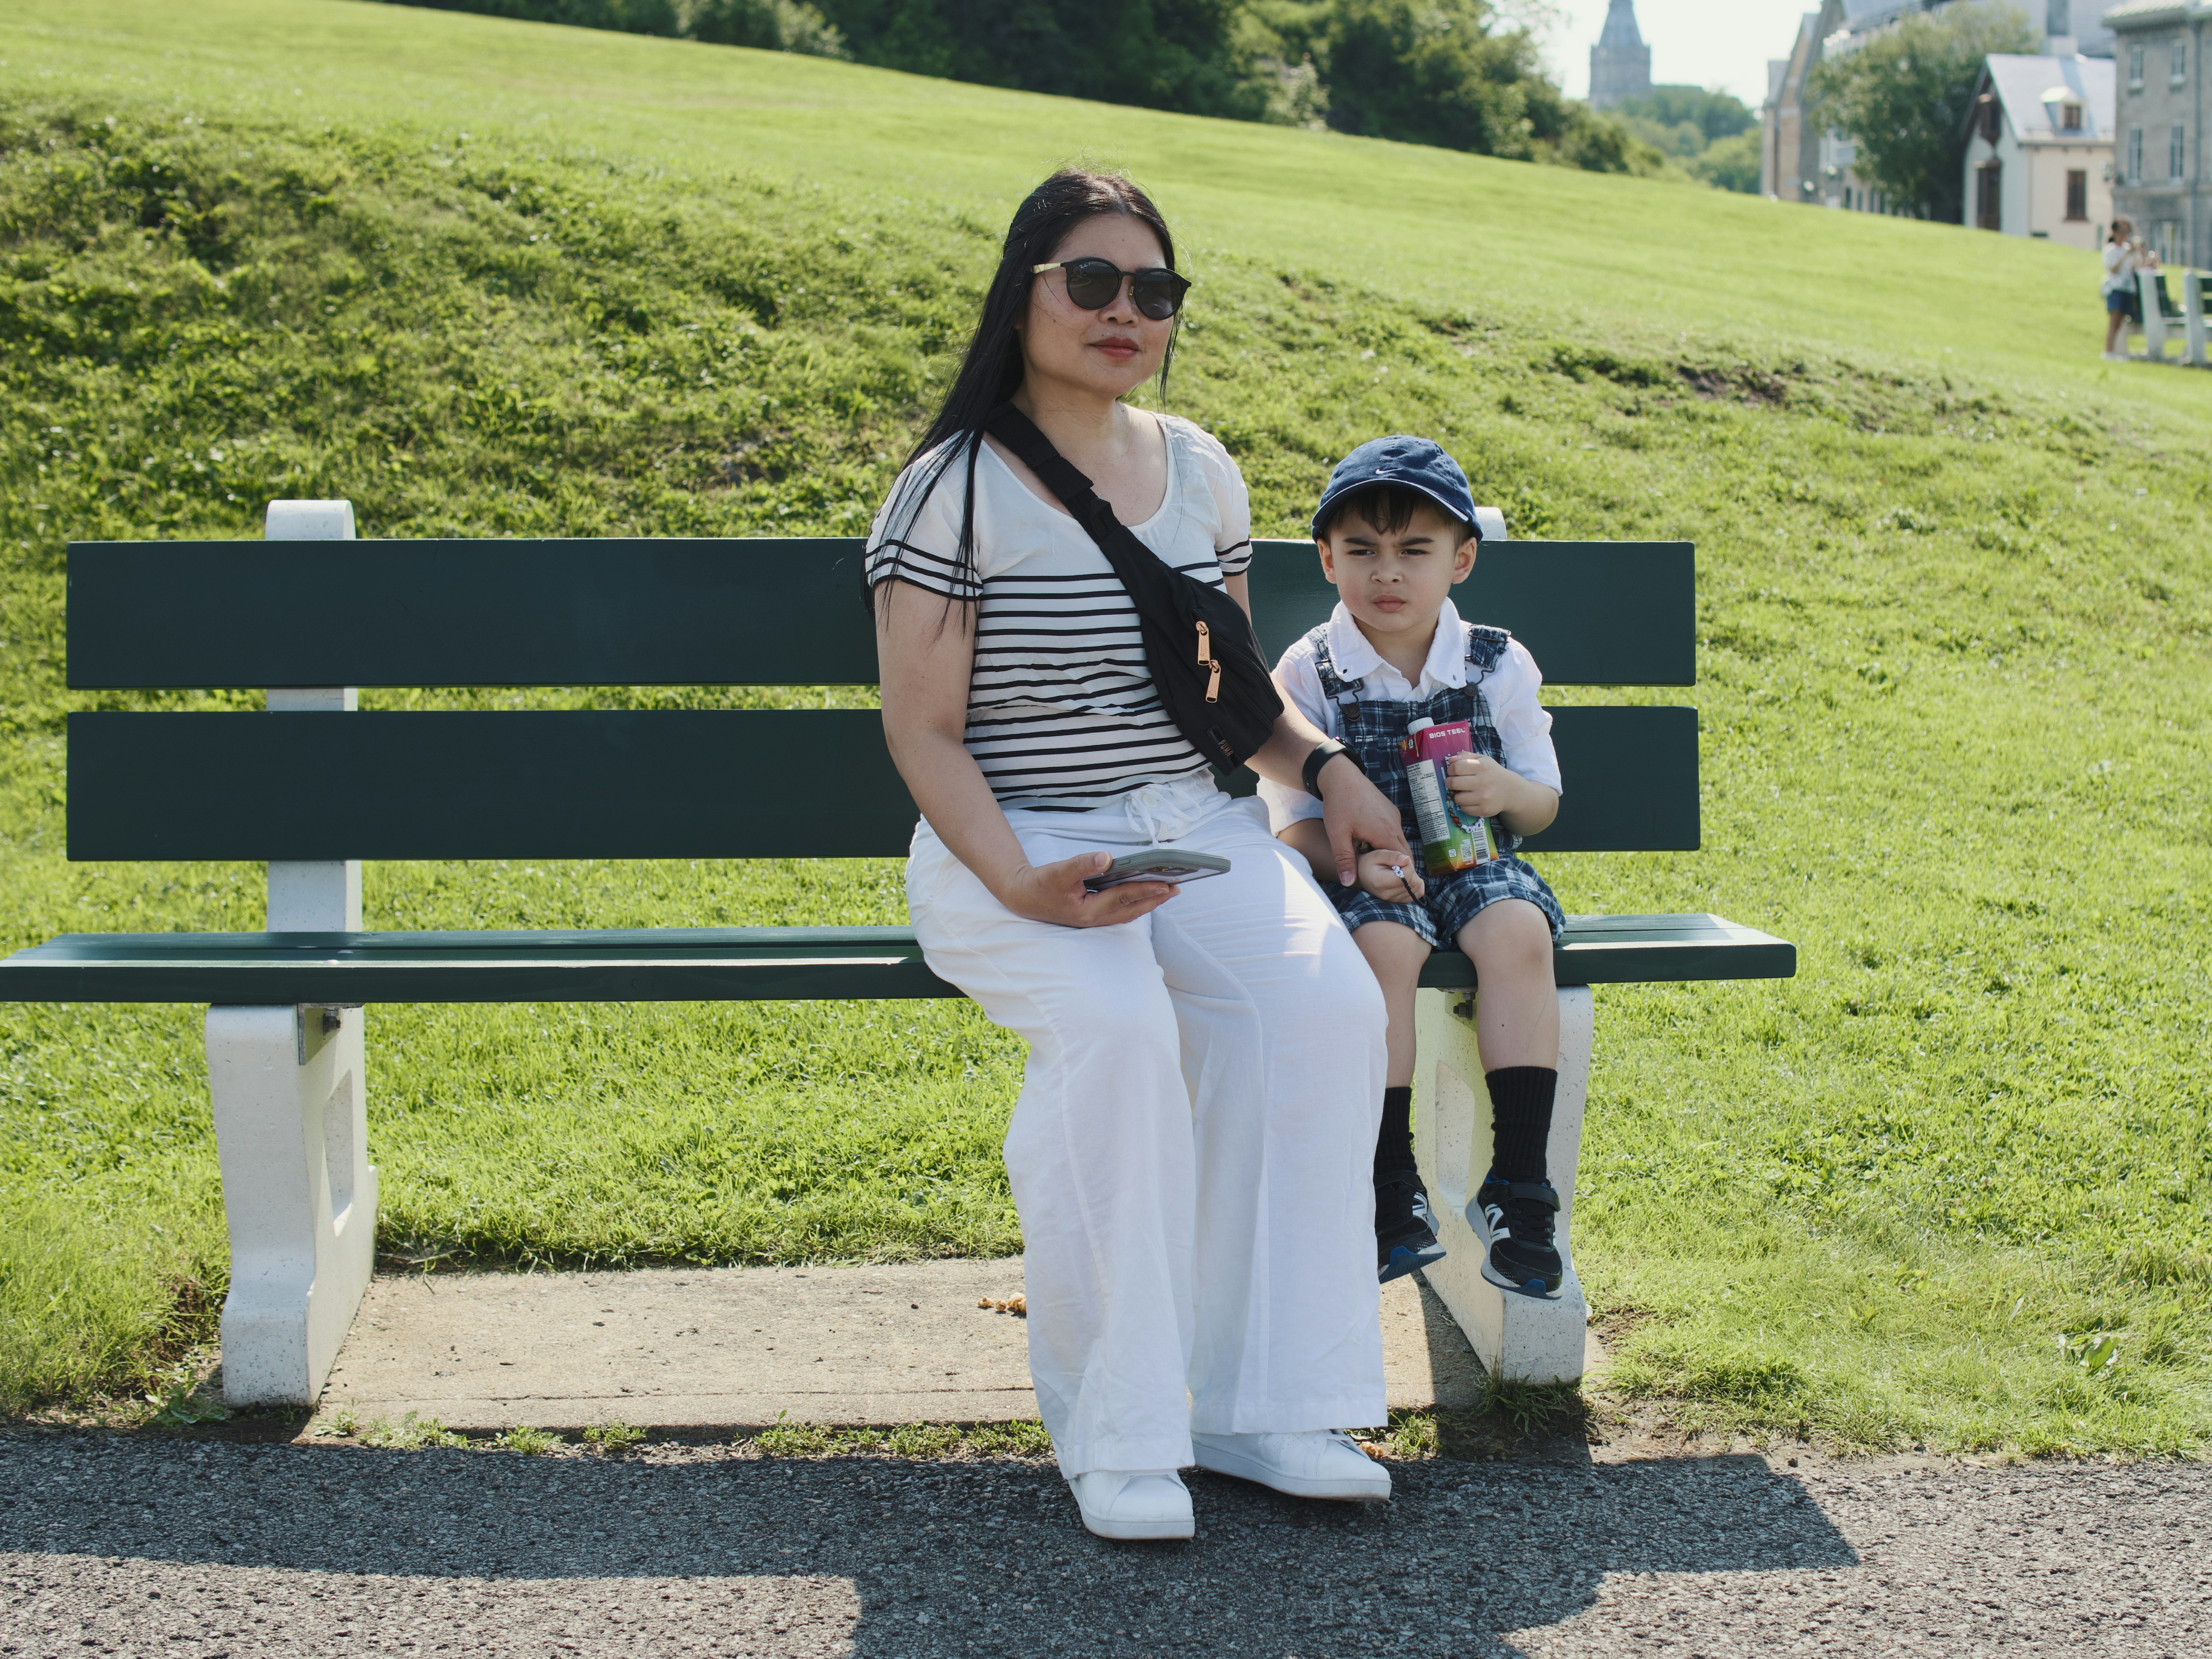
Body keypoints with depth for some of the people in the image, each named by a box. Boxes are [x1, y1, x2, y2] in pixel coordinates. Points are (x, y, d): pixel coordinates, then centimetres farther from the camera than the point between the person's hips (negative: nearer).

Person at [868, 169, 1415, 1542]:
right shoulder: (956, 490, -4)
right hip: (1016, 853, -5)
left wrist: (1327, 766, 5)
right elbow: (923, 728, -7)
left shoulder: (1200, 473, 14)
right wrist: (1022, 885, -22)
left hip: (1201, 833, 5)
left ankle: (1259, 1403, -17)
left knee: (1325, 1003, -26)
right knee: (1116, 1026, -36)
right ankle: (1112, 1427, -21)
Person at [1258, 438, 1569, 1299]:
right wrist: (1356, 861, -23)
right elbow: (1294, 824, -3)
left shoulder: (1499, 665, 4)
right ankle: (1391, 1189, -25)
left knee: (1518, 934, -31)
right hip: (1360, 875, -2)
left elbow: (1543, 804, 9)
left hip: (1472, 863, 2)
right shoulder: (1308, 675, -2)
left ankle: (1519, 1184, -25)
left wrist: (1509, 794, -15)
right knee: (1385, 944, -34)